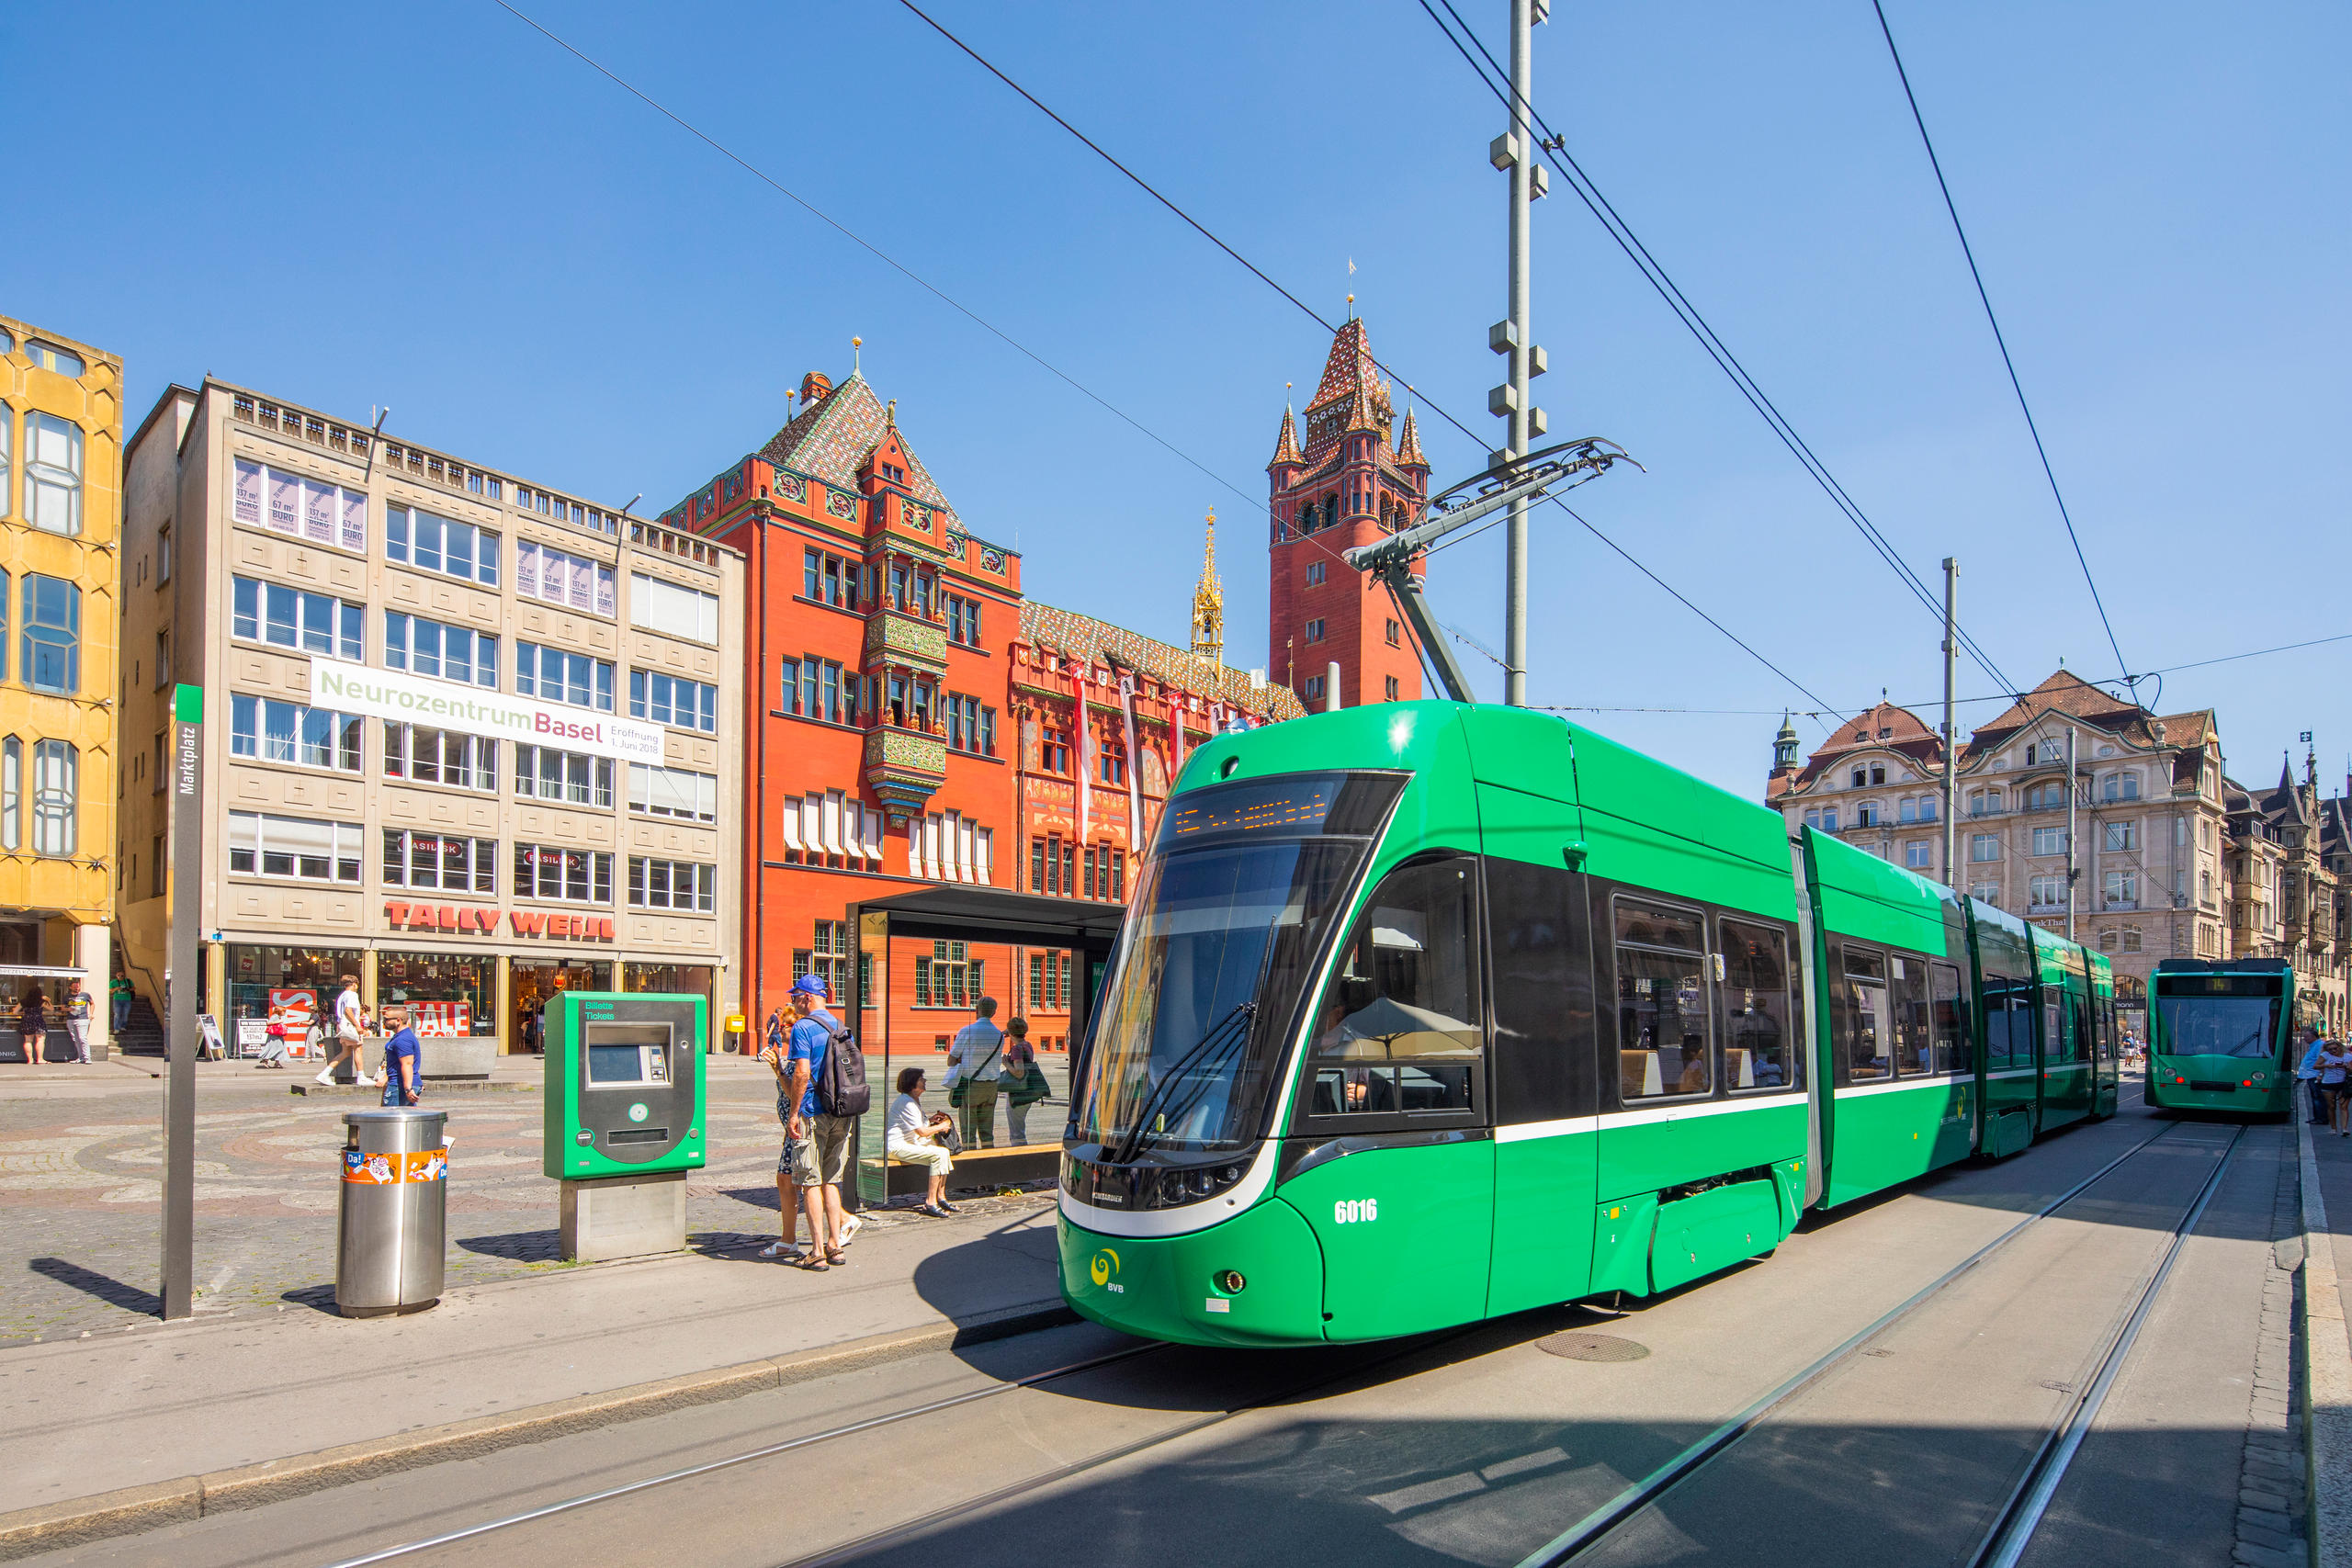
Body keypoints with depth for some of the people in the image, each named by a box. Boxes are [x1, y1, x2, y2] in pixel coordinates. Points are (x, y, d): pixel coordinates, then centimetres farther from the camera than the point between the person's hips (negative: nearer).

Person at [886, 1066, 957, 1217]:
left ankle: (941, 1197, 0)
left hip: (911, 1143, 10)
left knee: (945, 1152, -3)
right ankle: (930, 1203, -21)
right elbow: (922, 1132, -19)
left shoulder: (915, 1100, 16)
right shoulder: (906, 1103, -17)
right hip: (897, 1146, -10)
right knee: (938, 1155, -23)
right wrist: (940, 1127, -4)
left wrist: (930, 1120, 12)